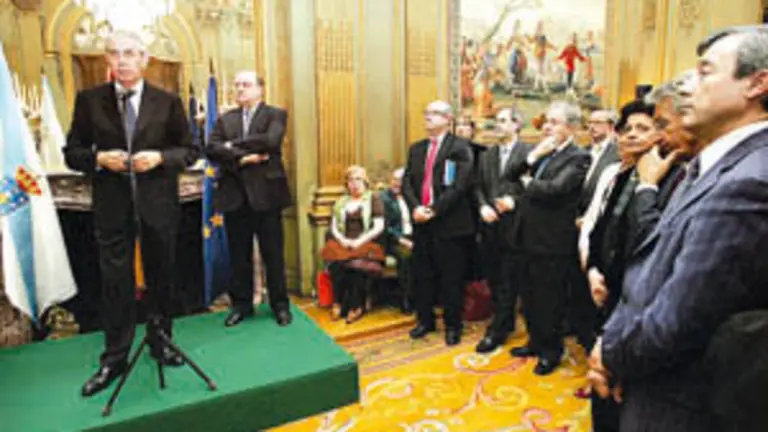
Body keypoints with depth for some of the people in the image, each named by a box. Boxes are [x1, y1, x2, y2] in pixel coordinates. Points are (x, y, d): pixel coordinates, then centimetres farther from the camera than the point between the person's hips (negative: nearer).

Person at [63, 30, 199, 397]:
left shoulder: (168, 102, 1)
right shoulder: (89, 100, 3)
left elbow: (189, 150, 3)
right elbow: (72, 152, 5)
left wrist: (159, 157, -15)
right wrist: (98, 159, -15)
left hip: (158, 202, 0)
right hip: (112, 205, 0)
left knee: (161, 276, 12)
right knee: (115, 281, 5)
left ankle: (160, 342, 31)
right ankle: (114, 357, 19)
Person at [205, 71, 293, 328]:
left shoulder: (275, 114, 3)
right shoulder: (225, 119, 13)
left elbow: (271, 140, -17)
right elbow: (211, 149, -2)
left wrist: (233, 145, -10)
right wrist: (242, 157, -17)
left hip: (265, 193, -3)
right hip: (234, 195, 3)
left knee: (273, 254, 6)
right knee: (238, 255, 11)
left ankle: (280, 305, 19)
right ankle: (241, 304, 24)